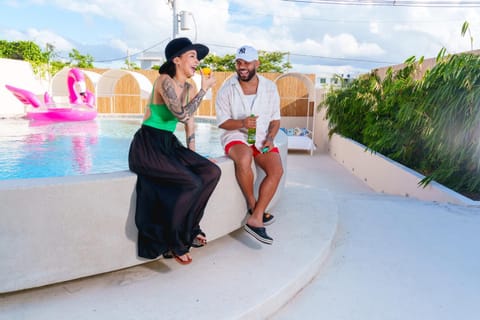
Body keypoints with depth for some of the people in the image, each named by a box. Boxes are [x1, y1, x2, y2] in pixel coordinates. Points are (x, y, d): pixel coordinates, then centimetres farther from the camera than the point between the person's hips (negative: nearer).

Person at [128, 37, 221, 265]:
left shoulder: (189, 89, 11)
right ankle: (174, 244, -4)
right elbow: (183, 115, -27)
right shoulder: (165, 81, -14)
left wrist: (193, 157, 9)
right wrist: (204, 89, -16)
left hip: (170, 144, 8)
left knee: (211, 172, -10)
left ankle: (190, 228, 6)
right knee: (191, 183, -25)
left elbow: (190, 124, 16)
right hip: (147, 146, -8)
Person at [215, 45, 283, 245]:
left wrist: (270, 138, -10)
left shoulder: (270, 87, 4)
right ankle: (252, 205, -12)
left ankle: (255, 219, -19)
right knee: (244, 159, -36)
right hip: (236, 136, -3)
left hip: (262, 138, 3)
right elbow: (222, 122, -3)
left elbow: (275, 119, 9)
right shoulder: (227, 89, -3)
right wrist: (242, 123, -22)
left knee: (277, 170, -24)